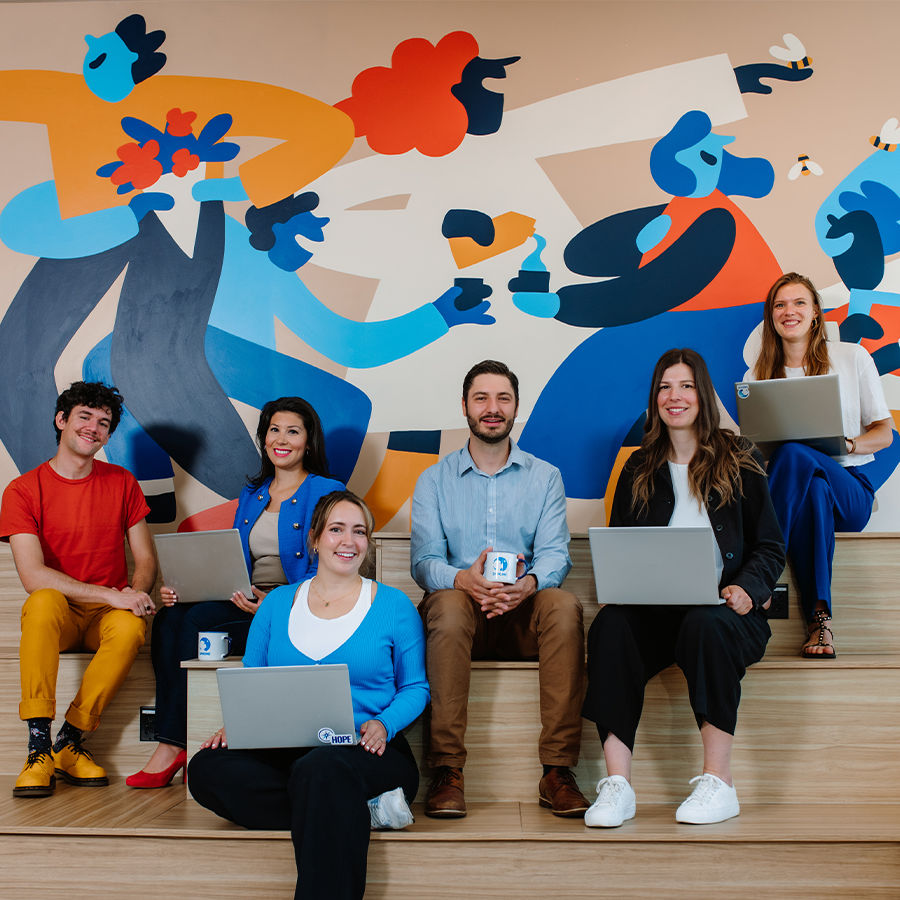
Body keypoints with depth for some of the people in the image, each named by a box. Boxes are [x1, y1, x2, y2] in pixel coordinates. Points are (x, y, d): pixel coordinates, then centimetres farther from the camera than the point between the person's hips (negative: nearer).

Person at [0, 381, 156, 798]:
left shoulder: (122, 483, 7)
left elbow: (146, 558, 8)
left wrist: (135, 593, -16)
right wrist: (111, 595, -24)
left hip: (110, 613, 2)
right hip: (59, 614, -1)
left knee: (131, 626, -34)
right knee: (43, 602, -37)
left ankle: (70, 743, -18)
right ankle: (39, 747, -31)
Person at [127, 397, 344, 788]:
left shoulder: (325, 492, 0)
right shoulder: (250, 496, 21)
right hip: (246, 603, 6)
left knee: (200, 618, -27)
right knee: (169, 618, -21)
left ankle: (173, 745, -17)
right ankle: (173, 744, -23)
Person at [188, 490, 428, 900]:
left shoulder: (393, 605, 6)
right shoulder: (277, 603, 15)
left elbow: (415, 687, 7)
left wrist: (384, 724, -14)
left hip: (367, 752, -4)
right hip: (285, 749, 5)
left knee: (319, 770, -40)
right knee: (207, 768, -27)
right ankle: (357, 811, -22)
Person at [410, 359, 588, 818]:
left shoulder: (545, 476, 11)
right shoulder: (434, 480, 9)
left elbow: (554, 554, -2)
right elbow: (423, 561, -2)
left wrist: (528, 583, -27)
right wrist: (464, 580, -27)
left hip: (524, 613, 1)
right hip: (460, 609, 0)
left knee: (565, 605, -31)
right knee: (448, 604, -35)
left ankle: (557, 771, -27)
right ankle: (446, 771, -31)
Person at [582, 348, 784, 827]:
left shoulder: (740, 460, 9)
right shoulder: (639, 469, 17)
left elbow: (770, 546, 7)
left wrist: (746, 589, -13)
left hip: (723, 611, -2)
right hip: (655, 611, 2)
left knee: (706, 624, -36)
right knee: (609, 625, -30)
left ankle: (718, 782, -25)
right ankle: (617, 784, -30)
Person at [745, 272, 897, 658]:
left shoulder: (852, 358, 7)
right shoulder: (757, 376, 11)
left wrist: (848, 444, -16)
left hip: (851, 488, -2)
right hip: (799, 487, 2)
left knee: (793, 454, -35)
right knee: (813, 489, -38)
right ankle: (819, 617, -43)